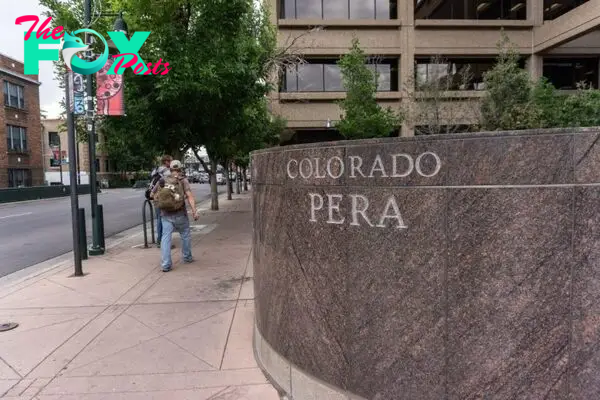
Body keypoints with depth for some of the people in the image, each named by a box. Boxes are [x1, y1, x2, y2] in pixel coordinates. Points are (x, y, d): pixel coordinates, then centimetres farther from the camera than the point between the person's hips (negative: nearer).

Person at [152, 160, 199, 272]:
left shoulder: (162, 181, 7)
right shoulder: (183, 180, -4)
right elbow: (190, 196, -16)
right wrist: (194, 211, -20)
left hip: (165, 214, 3)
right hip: (180, 214, -2)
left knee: (166, 238, 1)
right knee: (185, 235, 18)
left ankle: (165, 264, -5)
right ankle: (187, 257, 31)